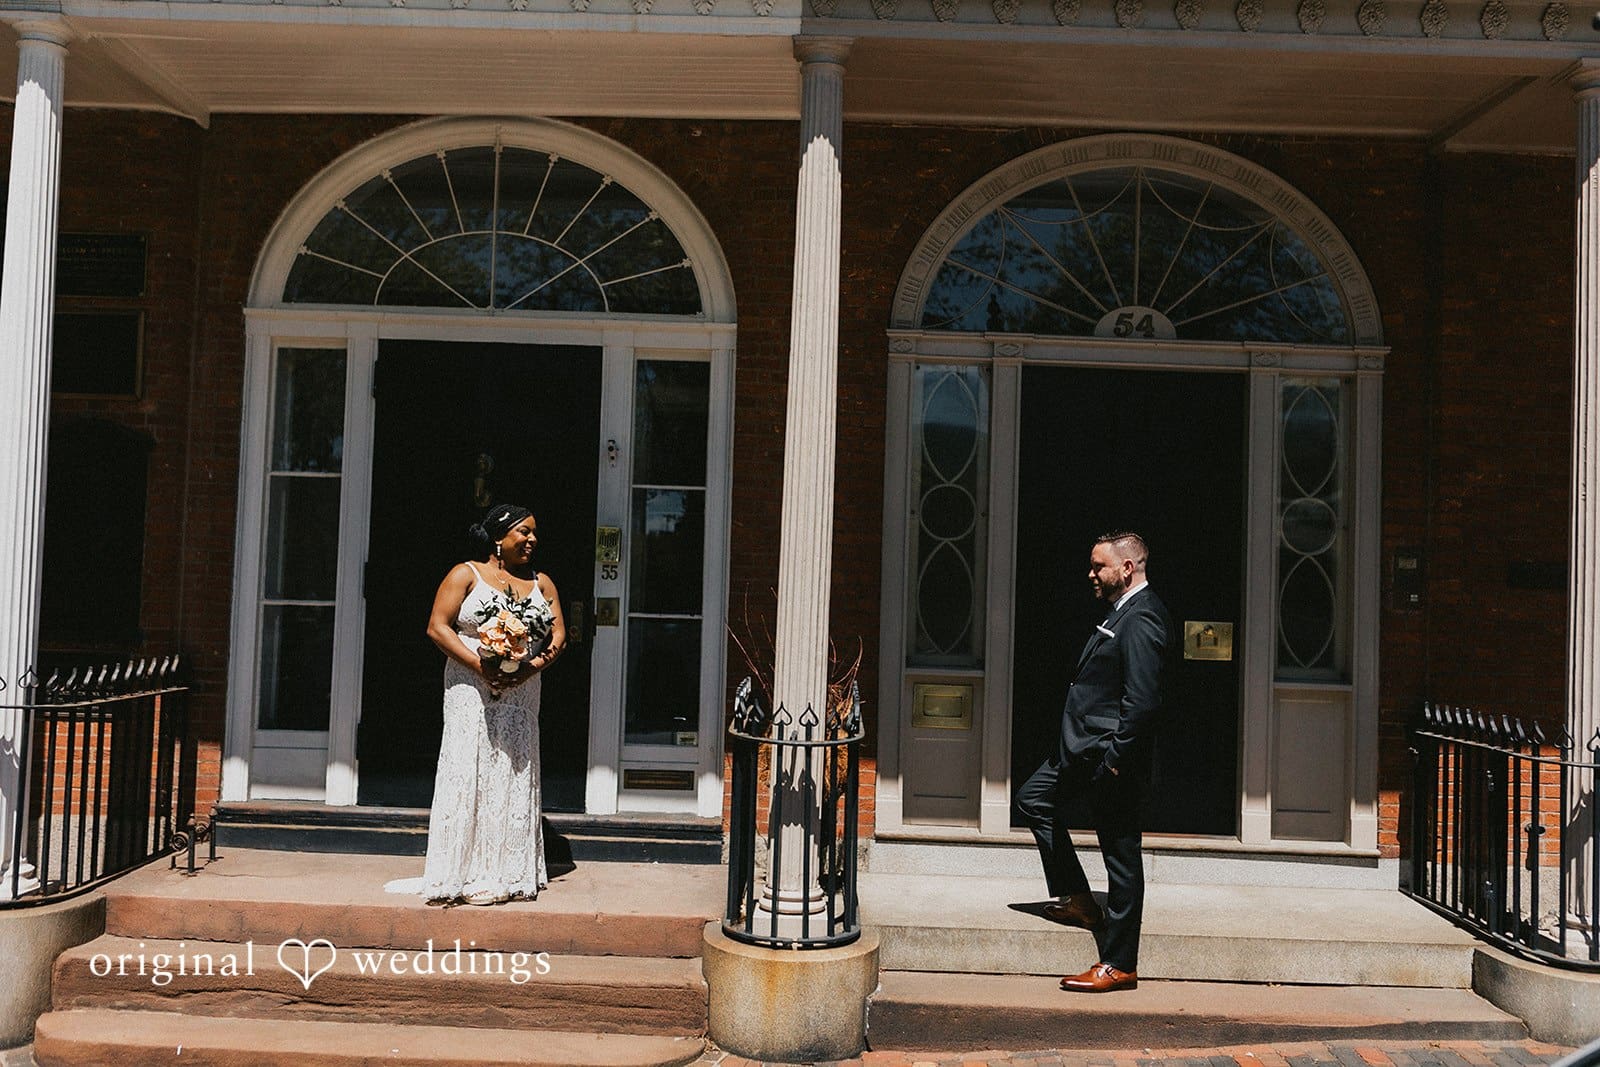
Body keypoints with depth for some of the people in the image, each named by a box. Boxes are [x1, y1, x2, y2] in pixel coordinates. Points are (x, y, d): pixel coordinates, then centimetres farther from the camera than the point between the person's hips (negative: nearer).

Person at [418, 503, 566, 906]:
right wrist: (482, 667, -17)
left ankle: (510, 874, 12)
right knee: (468, 774, -4)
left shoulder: (540, 583, 12)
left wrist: (531, 667, -11)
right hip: (471, 690, -4)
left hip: (521, 693, 4)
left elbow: (559, 635, 8)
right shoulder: (465, 575, 0)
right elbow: (437, 627, -7)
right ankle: (464, 874, 3)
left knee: (516, 775, 4)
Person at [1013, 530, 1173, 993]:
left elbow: (1142, 700, -25)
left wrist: (1117, 759, -22)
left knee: (1121, 855, -1)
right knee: (1034, 800, 21)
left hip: (1109, 755, -11)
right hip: (1083, 749, 11)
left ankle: (1119, 965, 9)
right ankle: (1078, 899, 26)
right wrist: (1085, 753, 18)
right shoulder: (1122, 611, 14)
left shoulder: (1141, 619, -19)